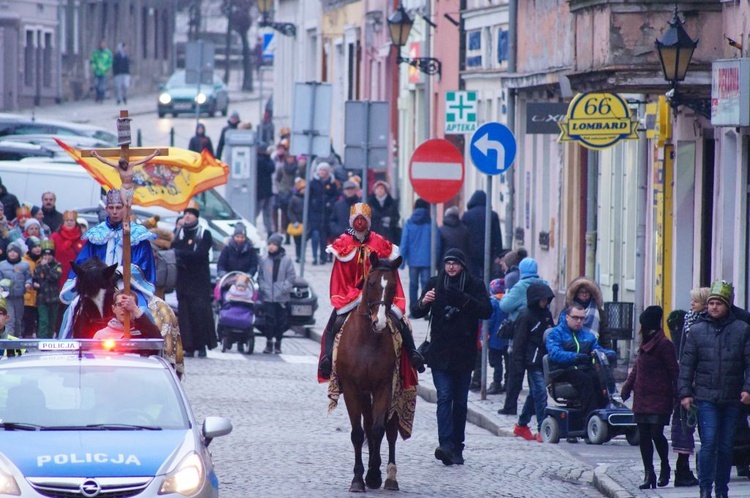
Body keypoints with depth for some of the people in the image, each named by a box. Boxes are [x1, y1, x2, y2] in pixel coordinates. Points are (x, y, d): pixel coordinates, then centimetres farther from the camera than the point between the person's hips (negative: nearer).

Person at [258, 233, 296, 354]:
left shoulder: (286, 260, 1)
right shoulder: (264, 261, 7)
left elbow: (291, 277, 1)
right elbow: (260, 276, 12)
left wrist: (284, 288, -10)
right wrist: (263, 287, -2)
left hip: (282, 297, -1)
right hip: (268, 297, 1)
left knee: (281, 321, 4)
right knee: (269, 320, -6)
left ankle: (278, 344, 14)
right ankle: (269, 343, 1)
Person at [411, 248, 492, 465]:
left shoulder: (475, 286, 1)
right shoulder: (435, 284, 4)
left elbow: (487, 311, -10)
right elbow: (416, 312, 2)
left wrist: (464, 301, -24)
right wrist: (423, 303, -22)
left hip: (464, 353, 1)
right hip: (440, 353, -1)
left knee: (460, 401, 8)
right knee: (444, 397, -12)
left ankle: (457, 446, 17)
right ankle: (446, 445, -22)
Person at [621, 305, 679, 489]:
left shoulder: (664, 344, -10)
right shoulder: (645, 344, 16)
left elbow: (673, 371, -12)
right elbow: (637, 368, 23)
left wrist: (677, 394, -18)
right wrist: (627, 387, 14)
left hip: (659, 398, -8)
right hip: (642, 397, 8)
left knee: (656, 433, -9)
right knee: (644, 436, 4)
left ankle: (665, 467, 13)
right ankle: (648, 473, 8)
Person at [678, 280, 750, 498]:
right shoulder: (697, 330, 5)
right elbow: (686, 364, 7)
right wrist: (685, 393, 0)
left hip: (732, 399, 1)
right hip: (705, 398, -1)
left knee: (726, 446, 7)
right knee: (709, 443, -11)